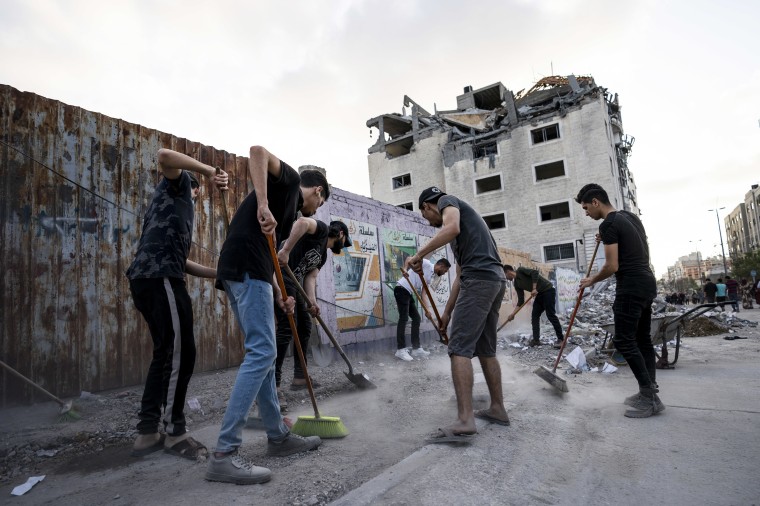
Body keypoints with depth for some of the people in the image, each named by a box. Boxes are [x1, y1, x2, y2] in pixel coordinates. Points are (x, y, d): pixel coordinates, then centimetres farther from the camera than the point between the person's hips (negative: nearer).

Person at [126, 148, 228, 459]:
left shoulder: (169, 204, 34)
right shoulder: (179, 183, 12)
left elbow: (178, 259, 28)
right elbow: (165, 156, -13)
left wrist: (218, 273, 24)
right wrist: (210, 171, -10)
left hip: (145, 279, 10)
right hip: (160, 279, -10)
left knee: (165, 354, 13)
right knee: (180, 354, -5)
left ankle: (146, 433, 17)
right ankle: (175, 433, 5)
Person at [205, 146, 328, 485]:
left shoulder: (288, 210, 30)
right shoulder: (290, 181, 9)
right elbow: (258, 151, -10)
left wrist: (278, 295, 17)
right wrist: (264, 205, -21)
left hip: (245, 272, 10)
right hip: (246, 269, -10)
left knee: (263, 354, 12)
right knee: (261, 352, -12)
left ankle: (278, 437, 22)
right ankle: (223, 454, -10)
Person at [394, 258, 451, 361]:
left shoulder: (431, 277, 19)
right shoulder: (426, 263, -5)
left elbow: (423, 292, 17)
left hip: (409, 293, 10)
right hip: (402, 289, -10)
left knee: (416, 318, 9)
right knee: (404, 318, -11)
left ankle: (416, 349, 13)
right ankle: (400, 350, -6)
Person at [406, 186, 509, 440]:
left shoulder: (447, 201, 8)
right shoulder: (460, 215, 32)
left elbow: (452, 228, -19)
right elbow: (460, 276, 28)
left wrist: (419, 255, -14)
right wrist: (447, 311, 29)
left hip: (480, 279, -10)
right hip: (495, 280, 10)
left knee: (459, 348, -11)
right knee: (486, 349, 16)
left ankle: (465, 420, -13)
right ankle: (497, 408, 24)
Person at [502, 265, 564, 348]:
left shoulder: (520, 270, -11)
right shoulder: (516, 284, 10)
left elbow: (535, 272, -25)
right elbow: (521, 301, 8)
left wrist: (534, 288, -25)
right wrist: (513, 314, 4)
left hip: (548, 290, -9)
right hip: (540, 294, 9)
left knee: (551, 315, -11)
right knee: (534, 316, 2)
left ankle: (561, 339, -4)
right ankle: (536, 340, 3)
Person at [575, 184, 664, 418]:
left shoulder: (608, 224, -13)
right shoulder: (631, 216, 15)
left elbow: (612, 266, -17)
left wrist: (591, 280, -1)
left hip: (631, 287, -10)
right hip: (647, 283, 10)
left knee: (624, 340, -6)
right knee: (643, 339, 12)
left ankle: (650, 398, -4)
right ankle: (650, 392, 16)